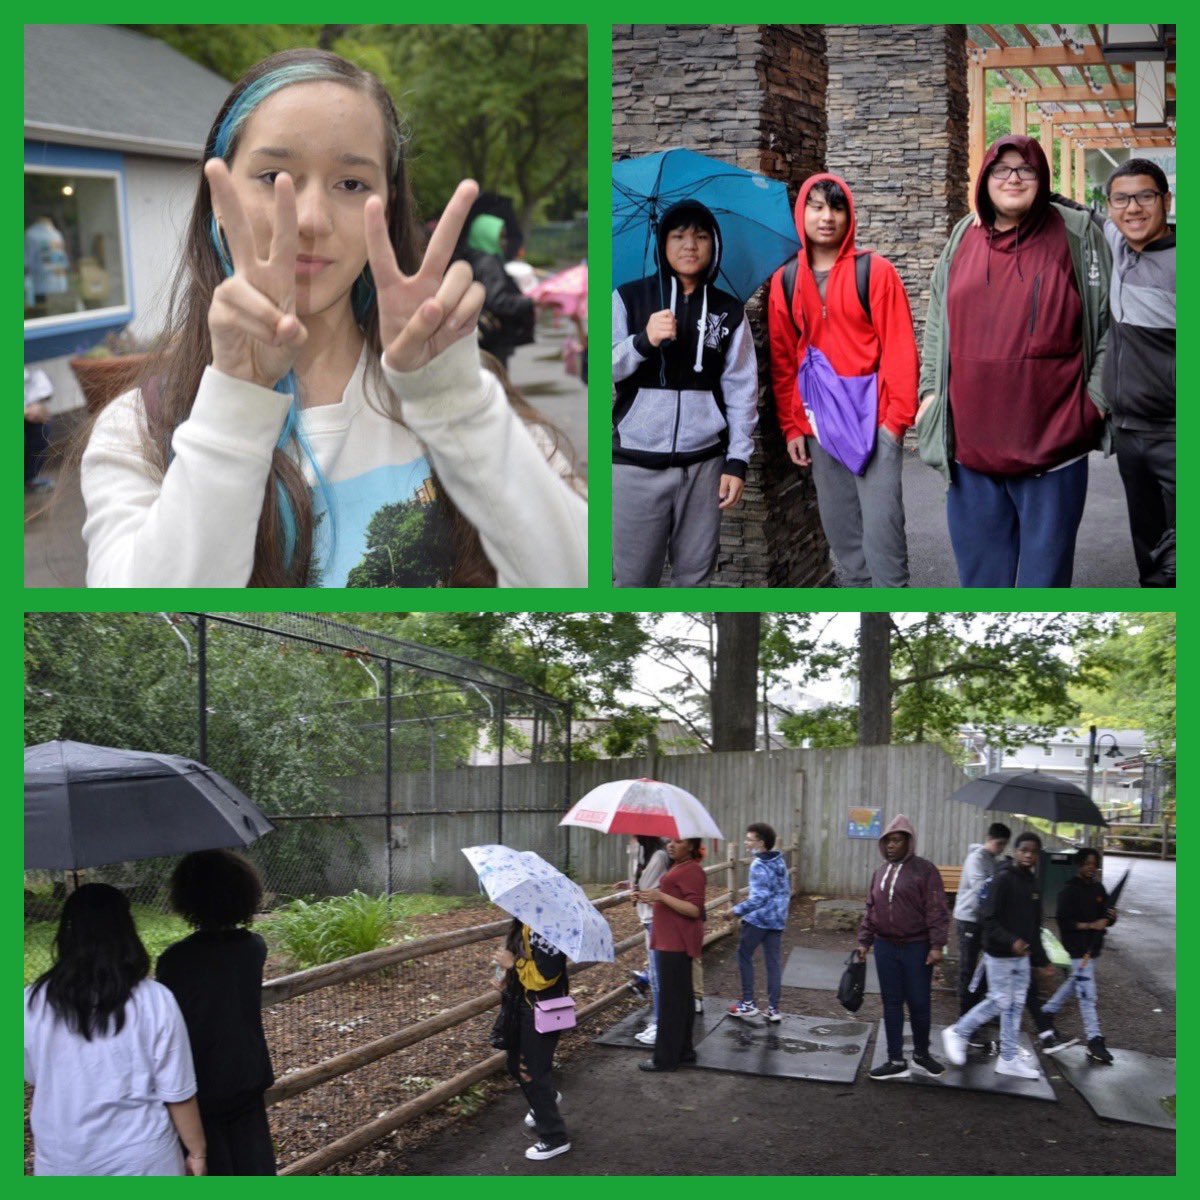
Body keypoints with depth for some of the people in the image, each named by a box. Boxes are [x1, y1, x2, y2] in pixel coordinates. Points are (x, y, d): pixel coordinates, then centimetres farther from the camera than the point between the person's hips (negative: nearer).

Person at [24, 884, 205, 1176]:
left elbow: (34, 1077, 5)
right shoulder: (155, 1002, -18)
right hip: (142, 1161, -2)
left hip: (63, 1162, 2)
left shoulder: (34, 1003, -12)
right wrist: (196, 1153, 3)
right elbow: (178, 1094, -12)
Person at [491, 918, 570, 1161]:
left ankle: (554, 1138, 13)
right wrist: (507, 976, 5)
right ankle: (545, 1100, 51)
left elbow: (545, 975, -30)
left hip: (540, 1010, -9)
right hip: (521, 1004, 9)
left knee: (532, 1073, 0)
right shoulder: (523, 922, 3)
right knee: (516, 1064, 23)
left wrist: (513, 963, -20)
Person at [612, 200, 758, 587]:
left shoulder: (729, 312, 7)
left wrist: (738, 460, 0)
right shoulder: (629, 298, 1)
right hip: (636, 463, -2)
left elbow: (741, 389, 6)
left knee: (695, 573, 7)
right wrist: (644, 341, -23)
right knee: (633, 576, 0)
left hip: (704, 463, 2)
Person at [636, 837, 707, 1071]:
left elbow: (695, 909, -22)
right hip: (671, 940, 11)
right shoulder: (678, 868, 17)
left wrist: (661, 896, -26)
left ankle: (666, 1058, -2)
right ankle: (684, 1050, 24)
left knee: (671, 999, -6)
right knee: (681, 997, 16)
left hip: (677, 944, -11)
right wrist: (652, 897, 16)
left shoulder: (691, 871, -15)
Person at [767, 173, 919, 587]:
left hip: (873, 418, -4)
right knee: (838, 523, 11)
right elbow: (782, 360, 10)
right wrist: (791, 426, 6)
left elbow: (900, 347, -6)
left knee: (881, 522, -6)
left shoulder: (874, 271, -4)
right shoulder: (785, 280, 7)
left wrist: (898, 416, -11)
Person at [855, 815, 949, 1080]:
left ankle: (921, 1054, 25)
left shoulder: (924, 870, -8)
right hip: (885, 947, 5)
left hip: (916, 948, -5)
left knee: (919, 1004, 4)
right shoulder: (880, 872, 10)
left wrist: (937, 945, -16)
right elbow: (870, 909, 16)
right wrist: (864, 941, 12)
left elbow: (937, 911, -11)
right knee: (892, 1004, 7)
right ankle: (896, 1061, 13)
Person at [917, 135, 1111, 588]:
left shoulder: (1076, 234, -2)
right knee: (981, 564, 11)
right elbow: (938, 321, 16)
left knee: (1045, 562, 6)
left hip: (1052, 436, -3)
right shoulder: (963, 237, 8)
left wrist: (1097, 395, -5)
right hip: (972, 436, 3)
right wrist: (931, 389, 9)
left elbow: (1110, 319, 0)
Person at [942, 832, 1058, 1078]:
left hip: (1022, 956, 7)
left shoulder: (1034, 886, 9)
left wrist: (1041, 960, 18)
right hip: (999, 955, -7)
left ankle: (1009, 1058, 16)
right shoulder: (1003, 879, -14)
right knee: (1000, 1002, -3)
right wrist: (1011, 941, -31)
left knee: (1016, 1005, 9)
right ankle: (958, 1033, 14)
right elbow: (989, 920, -18)